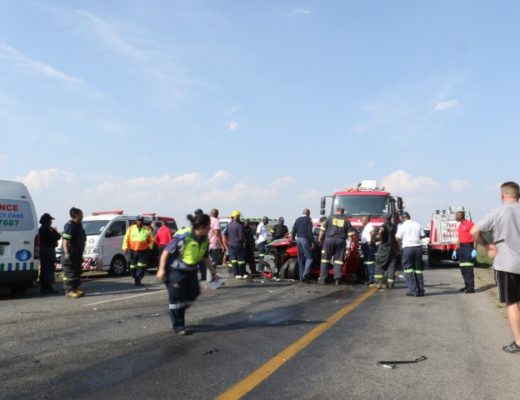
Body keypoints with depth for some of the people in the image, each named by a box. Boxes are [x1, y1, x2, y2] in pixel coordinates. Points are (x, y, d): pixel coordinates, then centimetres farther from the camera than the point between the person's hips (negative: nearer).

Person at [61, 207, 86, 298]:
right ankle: (69, 291, -2)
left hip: (77, 253, 10)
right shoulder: (69, 226, -14)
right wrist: (66, 253, -25)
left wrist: (80, 254, 24)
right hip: (70, 254, -10)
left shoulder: (78, 225, 16)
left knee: (77, 271, 12)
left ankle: (75, 289, 19)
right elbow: (65, 240, -20)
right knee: (69, 273, -6)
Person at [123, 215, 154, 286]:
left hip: (143, 251, -2)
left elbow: (151, 240, 10)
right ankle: (136, 279, 26)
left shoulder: (147, 229, 3)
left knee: (141, 267, -9)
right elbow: (126, 239, 7)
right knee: (133, 267, 9)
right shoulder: (131, 228, 7)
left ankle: (138, 280, -5)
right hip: (133, 251, 2)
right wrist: (125, 247, -2)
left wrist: (150, 247, -1)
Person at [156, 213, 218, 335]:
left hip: (190, 270, 8)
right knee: (177, 297, -3)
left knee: (193, 293, 9)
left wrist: (213, 273, 12)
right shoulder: (182, 237, -27)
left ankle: (176, 313, 34)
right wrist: (161, 269, -23)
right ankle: (178, 327, 9)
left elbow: (205, 258, 10)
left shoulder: (204, 240, -5)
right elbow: (166, 252, -20)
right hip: (175, 270, -7)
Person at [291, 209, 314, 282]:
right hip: (305, 239, -7)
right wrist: (312, 242, -11)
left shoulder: (297, 219, 13)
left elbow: (293, 231, 12)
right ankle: (305, 275, -20)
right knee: (309, 258, -5)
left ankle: (302, 277, 12)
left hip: (298, 239, 7)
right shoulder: (308, 219, -6)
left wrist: (292, 239, 18)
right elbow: (309, 232, -13)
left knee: (301, 259, 11)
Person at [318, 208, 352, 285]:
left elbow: (323, 230, 4)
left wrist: (320, 239, 11)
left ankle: (322, 279, 4)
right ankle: (337, 280, 0)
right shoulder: (346, 220, 10)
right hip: (341, 241, 1)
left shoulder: (330, 218, 8)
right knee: (338, 260, 5)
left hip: (329, 239, -1)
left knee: (325, 259, 5)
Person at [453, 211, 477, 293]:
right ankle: (467, 286, 17)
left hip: (468, 247, -9)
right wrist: (456, 250, 20)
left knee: (468, 268, -11)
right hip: (461, 248, 9)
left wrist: (474, 249, -19)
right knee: (463, 268, 9)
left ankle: (471, 287, -10)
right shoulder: (460, 226, 17)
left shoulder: (470, 224, -10)